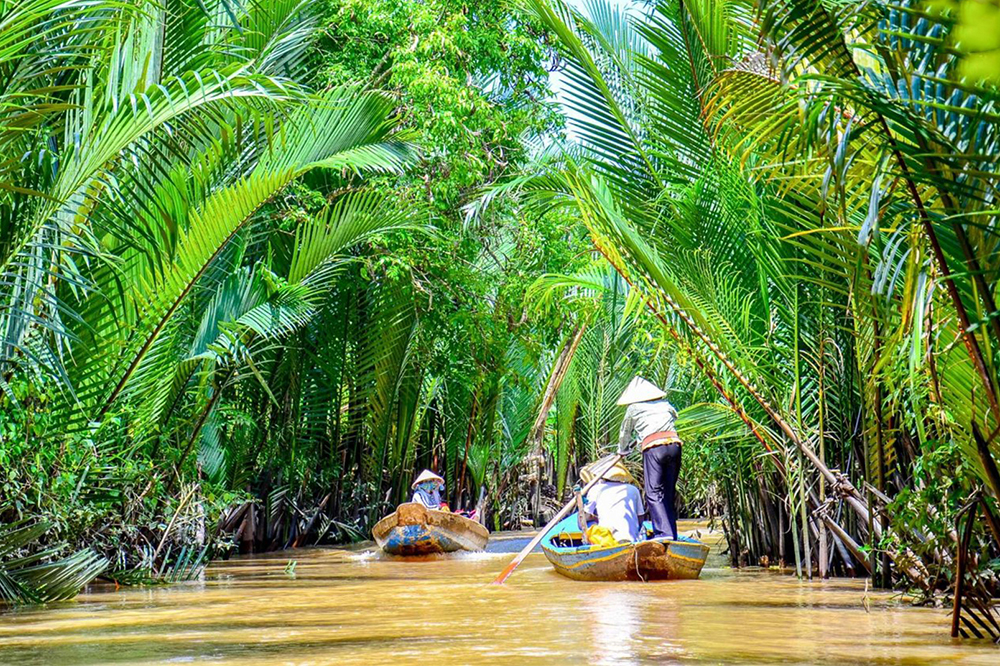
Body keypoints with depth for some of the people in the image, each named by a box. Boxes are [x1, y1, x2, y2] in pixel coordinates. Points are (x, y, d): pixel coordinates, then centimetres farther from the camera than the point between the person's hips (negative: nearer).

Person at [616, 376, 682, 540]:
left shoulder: (634, 408, 14)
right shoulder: (665, 404, 24)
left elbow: (625, 433, 25)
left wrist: (623, 451, 46)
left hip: (653, 448, -4)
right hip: (674, 444, 4)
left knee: (654, 493, -6)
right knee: (669, 492, 12)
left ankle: (663, 533, -21)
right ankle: (672, 535, 13)